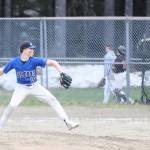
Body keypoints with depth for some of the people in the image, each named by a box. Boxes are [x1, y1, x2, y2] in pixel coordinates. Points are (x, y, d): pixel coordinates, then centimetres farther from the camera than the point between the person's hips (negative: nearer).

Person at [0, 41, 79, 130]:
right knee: (12, 105, -20)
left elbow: (52, 62, -23)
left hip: (35, 86, 1)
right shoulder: (15, 62, -15)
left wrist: (62, 73, -36)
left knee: (52, 100, -7)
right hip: (21, 87, -1)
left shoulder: (34, 60, -18)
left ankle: (67, 122, -4)